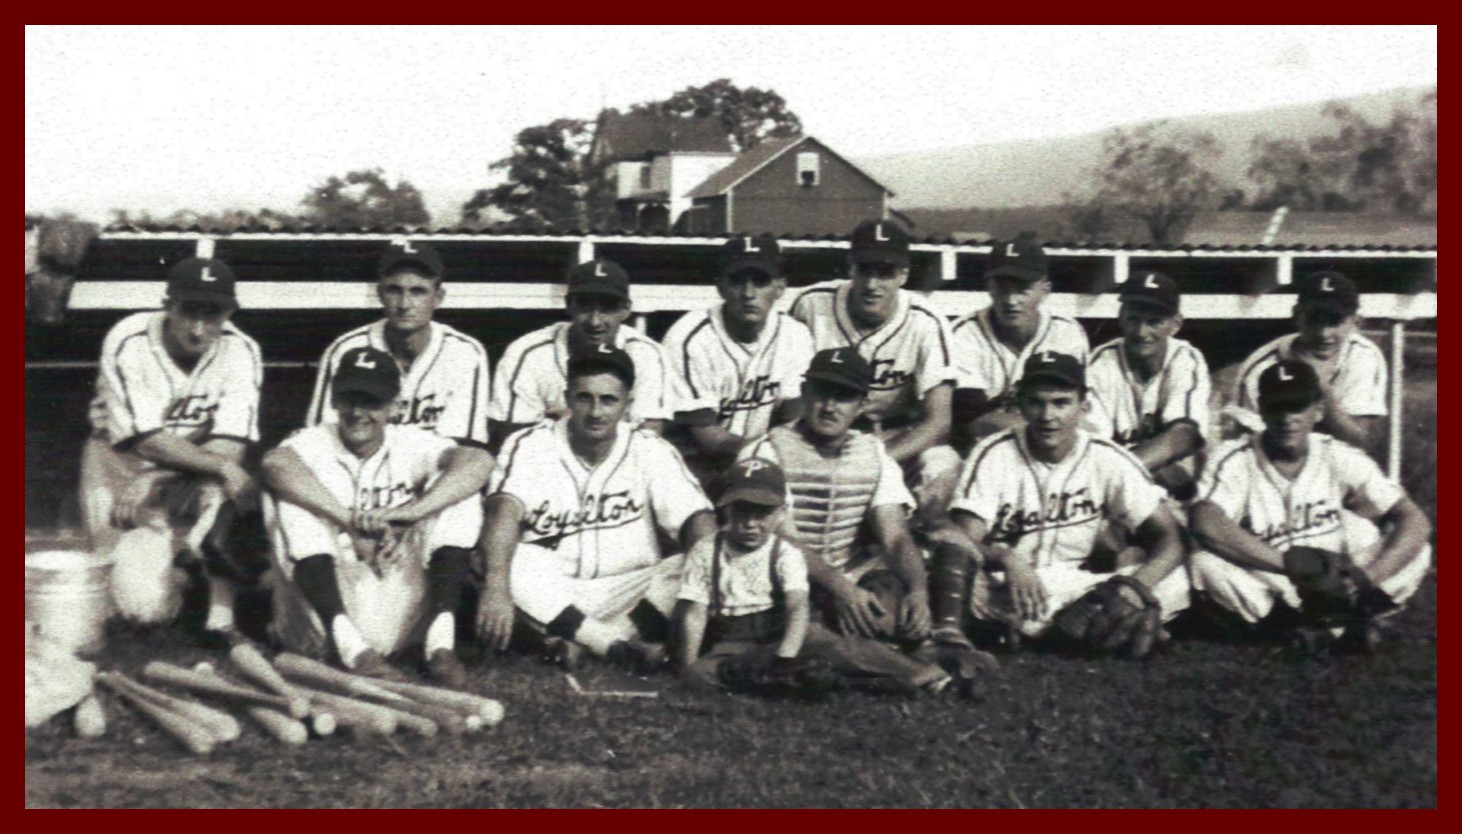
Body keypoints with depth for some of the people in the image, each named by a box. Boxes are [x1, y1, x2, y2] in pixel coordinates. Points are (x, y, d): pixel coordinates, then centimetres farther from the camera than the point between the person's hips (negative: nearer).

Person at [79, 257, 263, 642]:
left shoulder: (240, 351, -15)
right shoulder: (127, 344, -20)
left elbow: (230, 446, -21)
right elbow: (146, 441, -26)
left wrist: (149, 488, -27)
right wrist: (222, 467, -36)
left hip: (195, 473, 1)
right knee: (144, 603, -15)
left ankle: (221, 614, -24)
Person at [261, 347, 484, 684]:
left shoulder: (411, 444, 1)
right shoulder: (314, 444, -2)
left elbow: (474, 465, -21)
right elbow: (275, 463, -28)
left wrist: (400, 515, -34)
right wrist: (352, 524, -36)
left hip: (399, 615, 1)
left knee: (449, 487, -12)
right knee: (294, 496, -20)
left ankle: (441, 640, -22)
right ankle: (349, 644, -32)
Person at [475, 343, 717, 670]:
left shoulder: (652, 451, -2)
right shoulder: (530, 445, -6)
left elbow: (698, 521, -14)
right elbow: (504, 512, -25)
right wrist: (496, 587, -44)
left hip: (629, 599, 1)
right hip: (548, 598, -1)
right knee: (502, 557, -31)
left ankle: (581, 643, -28)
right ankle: (622, 648, -31)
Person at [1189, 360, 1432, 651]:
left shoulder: (1341, 458, -4)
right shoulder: (1234, 461, -11)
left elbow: (1415, 521, -11)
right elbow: (1206, 524, -31)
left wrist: (1368, 576, -30)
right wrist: (1289, 563, -36)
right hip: (1264, 590, -1)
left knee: (1416, 553, -15)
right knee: (1205, 564, -32)